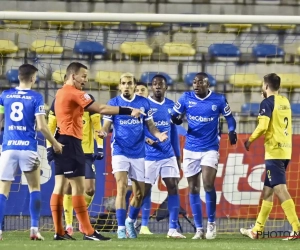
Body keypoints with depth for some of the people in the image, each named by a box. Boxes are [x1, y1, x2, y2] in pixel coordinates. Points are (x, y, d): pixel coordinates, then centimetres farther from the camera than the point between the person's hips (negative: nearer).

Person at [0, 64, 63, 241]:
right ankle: (34, 229, 3)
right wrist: (55, 143, 2)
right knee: (35, 188, 12)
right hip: (28, 148, -2)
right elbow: (41, 126, -10)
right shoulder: (36, 98, -3)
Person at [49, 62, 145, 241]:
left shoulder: (61, 93, 16)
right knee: (79, 187, -9)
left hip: (61, 141, 10)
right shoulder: (74, 93, -13)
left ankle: (59, 231, 8)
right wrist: (129, 111, -15)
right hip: (71, 142, -10)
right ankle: (88, 232, -10)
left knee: (60, 186, 8)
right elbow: (101, 109, -16)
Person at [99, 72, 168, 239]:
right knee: (122, 188, -16)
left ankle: (130, 221, 32)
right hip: (120, 151, -3)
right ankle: (121, 228, -13)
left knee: (139, 193, 8)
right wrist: (103, 132, -26)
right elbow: (106, 126, -3)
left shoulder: (144, 103, 4)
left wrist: (158, 135, -14)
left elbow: (150, 126, 7)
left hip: (138, 152, 3)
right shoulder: (113, 103, -1)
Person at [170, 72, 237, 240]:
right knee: (193, 189, 3)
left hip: (210, 149, -2)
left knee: (208, 184, -16)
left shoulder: (219, 100, -5)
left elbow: (229, 117, 9)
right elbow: (175, 116, 5)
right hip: (191, 150, 2)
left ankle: (211, 223, 1)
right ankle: (199, 228, 10)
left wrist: (232, 131, -9)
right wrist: (176, 119, -19)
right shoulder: (186, 98, -2)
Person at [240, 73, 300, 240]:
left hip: (274, 151, -8)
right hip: (286, 150, 8)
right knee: (267, 191, 15)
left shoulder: (268, 103, -9)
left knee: (280, 190, -12)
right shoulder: (285, 102, 14)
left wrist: (250, 140, -4)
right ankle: (258, 230, 21)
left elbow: (263, 126, -17)